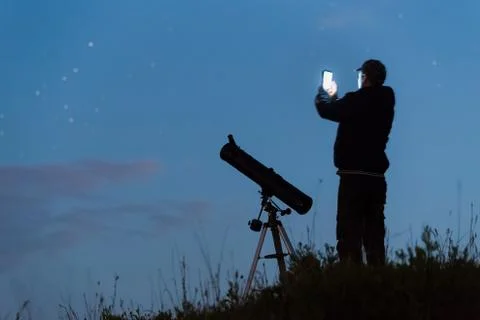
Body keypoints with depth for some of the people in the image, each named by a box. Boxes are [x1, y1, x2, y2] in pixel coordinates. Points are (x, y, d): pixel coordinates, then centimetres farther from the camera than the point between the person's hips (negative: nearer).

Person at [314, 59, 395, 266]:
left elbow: (325, 110, -1)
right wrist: (334, 97, 36)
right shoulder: (384, 103, 11)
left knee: (350, 235, -7)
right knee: (374, 236, 7)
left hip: (354, 177, -7)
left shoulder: (357, 101, -11)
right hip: (376, 177, 7)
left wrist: (324, 93, 20)